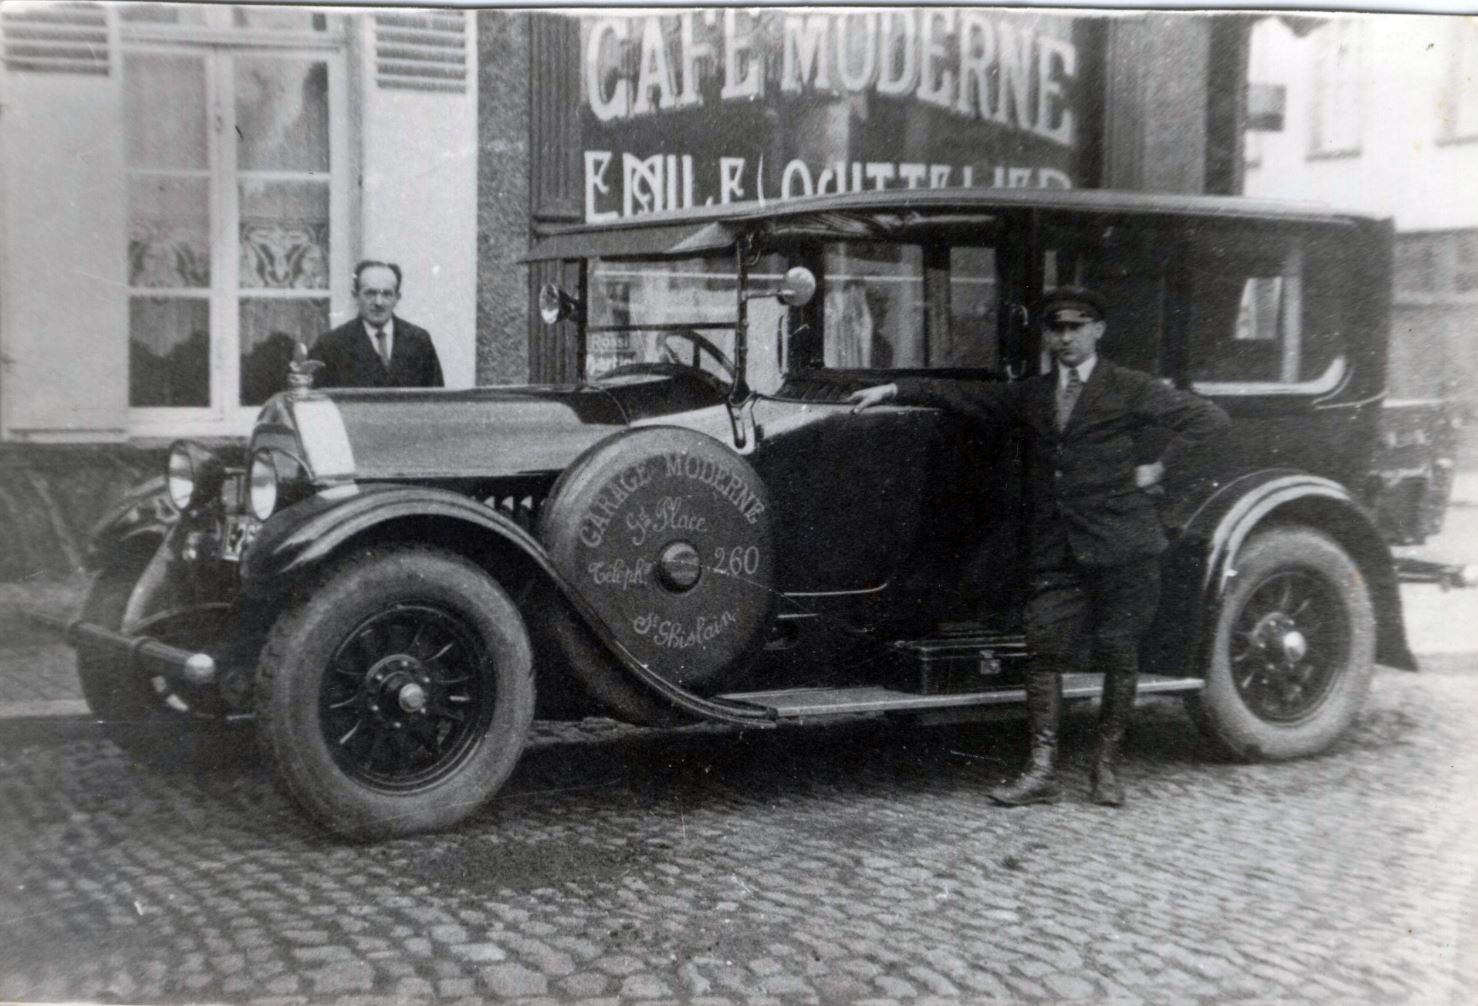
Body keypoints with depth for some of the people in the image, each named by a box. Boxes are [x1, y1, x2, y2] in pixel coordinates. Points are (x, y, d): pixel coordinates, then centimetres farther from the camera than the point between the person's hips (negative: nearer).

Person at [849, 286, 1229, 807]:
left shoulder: (1129, 389, 2)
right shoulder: (1032, 396, 16)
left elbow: (1208, 418, 0)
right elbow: (968, 396, 18)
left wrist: (1159, 467, -5)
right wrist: (894, 390, 12)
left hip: (1120, 544, -4)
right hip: (1055, 550, 4)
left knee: (1119, 655, 3)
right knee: (1045, 651, -2)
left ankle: (1107, 766, 16)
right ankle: (1042, 772, 1)